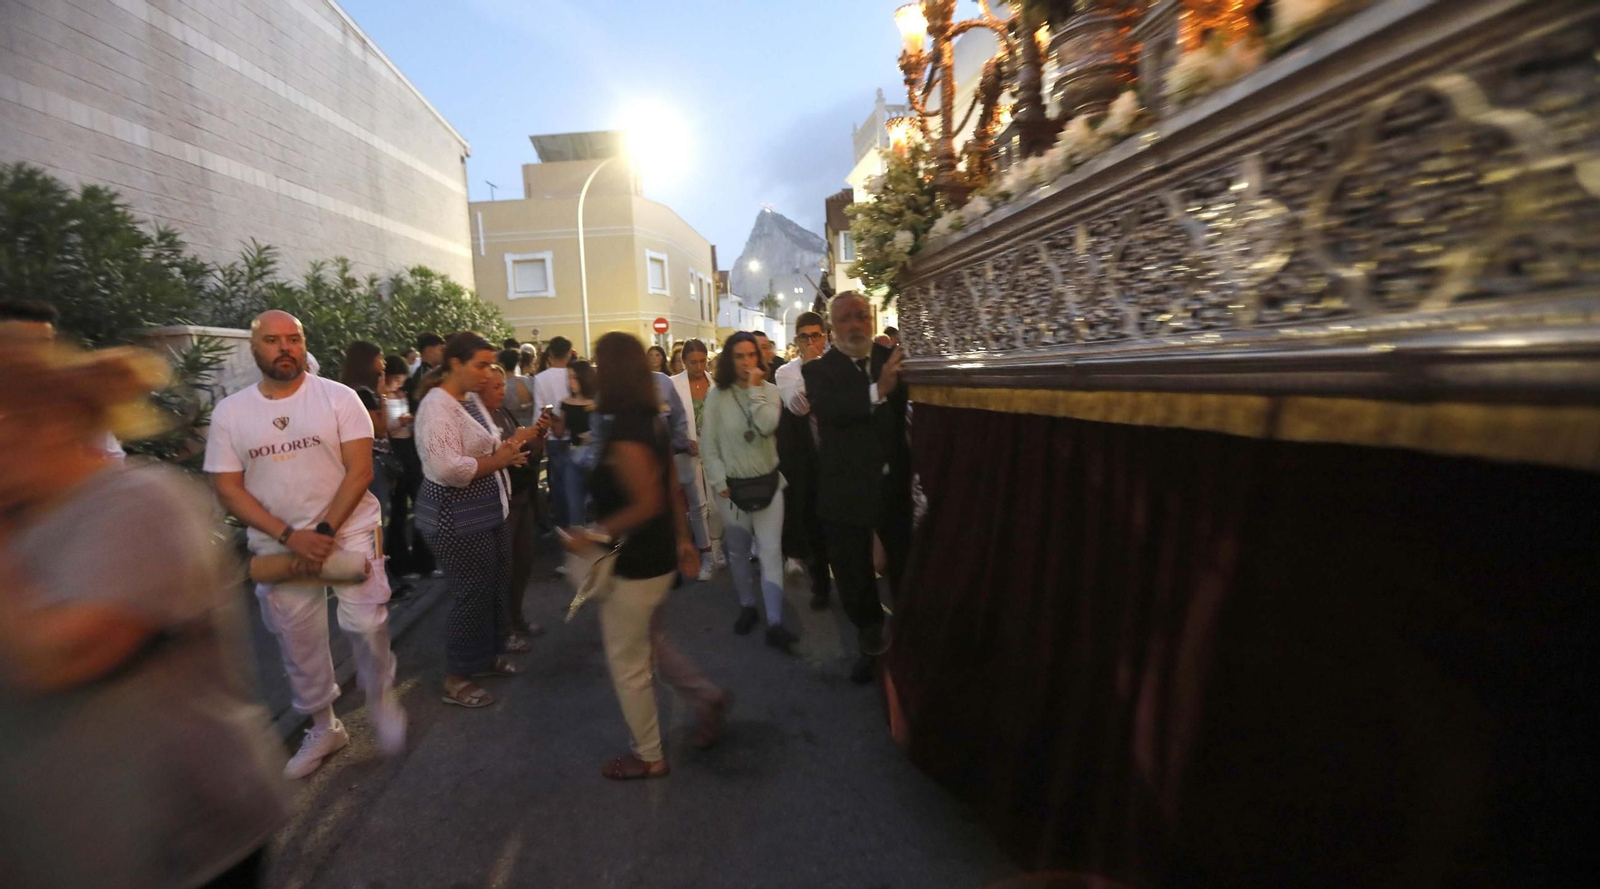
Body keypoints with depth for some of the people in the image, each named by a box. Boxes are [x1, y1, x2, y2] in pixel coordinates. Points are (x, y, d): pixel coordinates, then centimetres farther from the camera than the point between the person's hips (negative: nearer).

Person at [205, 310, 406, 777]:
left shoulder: (338, 397, -7)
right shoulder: (229, 412, 0)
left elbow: (359, 470, -10)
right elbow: (228, 490, -2)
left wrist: (324, 529, -18)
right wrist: (289, 536, -15)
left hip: (349, 528, -3)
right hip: (277, 542, 3)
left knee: (364, 622, -14)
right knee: (298, 642, 12)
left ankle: (381, 697, 15)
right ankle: (323, 727, 31)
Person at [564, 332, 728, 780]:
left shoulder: (623, 432, -23)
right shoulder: (651, 422, 4)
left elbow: (646, 504, -27)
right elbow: (672, 489, 9)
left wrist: (596, 535, -18)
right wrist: (682, 539, 16)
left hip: (634, 565, -9)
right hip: (660, 557, 9)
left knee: (628, 661, 10)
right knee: (651, 642, 27)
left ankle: (649, 756, 28)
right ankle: (708, 697, 34)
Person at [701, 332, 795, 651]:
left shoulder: (770, 391, -1)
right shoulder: (717, 395, -3)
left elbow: (766, 426, -20)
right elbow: (708, 443, -3)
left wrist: (755, 389, -16)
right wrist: (719, 481, -9)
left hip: (768, 482, 0)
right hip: (732, 486, 0)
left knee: (771, 552, -4)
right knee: (738, 552, 12)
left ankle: (775, 623, 0)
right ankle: (747, 606, 31)